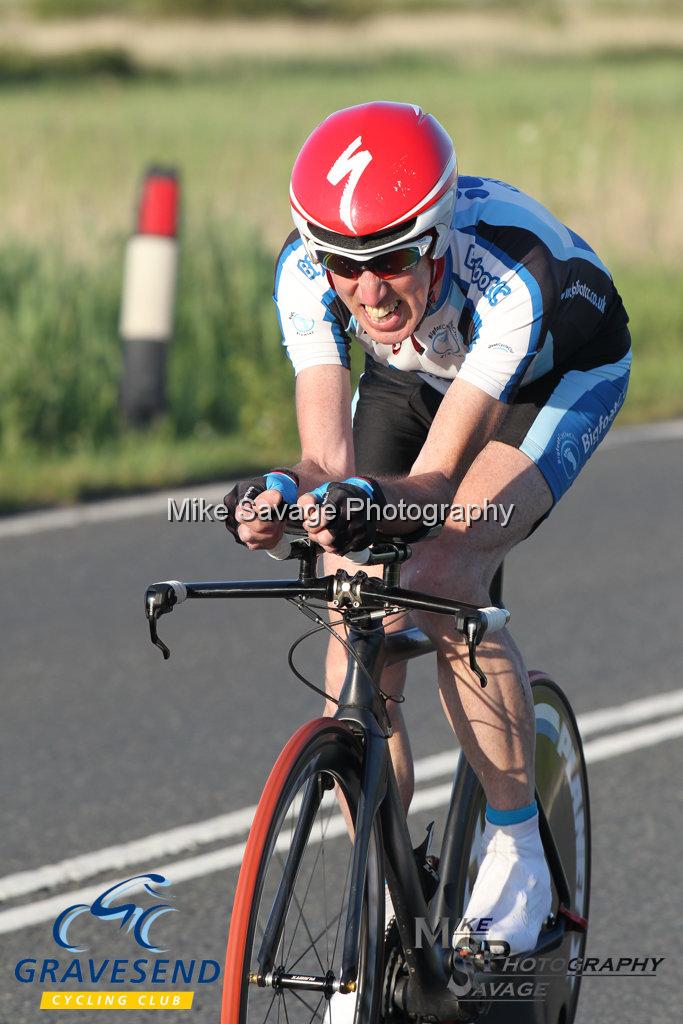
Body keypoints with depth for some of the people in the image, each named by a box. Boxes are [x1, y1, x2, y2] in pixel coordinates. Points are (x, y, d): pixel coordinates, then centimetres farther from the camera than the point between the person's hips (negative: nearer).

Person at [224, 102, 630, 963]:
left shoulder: (508, 272, -42)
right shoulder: (306, 270, -31)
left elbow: (435, 480, -44)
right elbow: (331, 460, -34)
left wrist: (372, 501, -64)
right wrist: (285, 494, -56)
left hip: (561, 369, -4)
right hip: (416, 374, 4)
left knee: (442, 578, -29)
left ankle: (518, 852, -12)